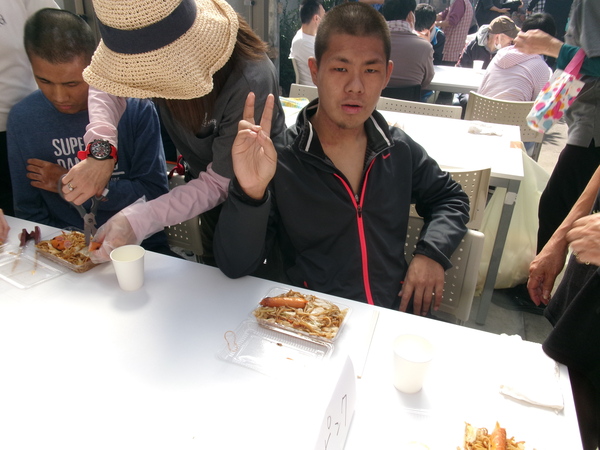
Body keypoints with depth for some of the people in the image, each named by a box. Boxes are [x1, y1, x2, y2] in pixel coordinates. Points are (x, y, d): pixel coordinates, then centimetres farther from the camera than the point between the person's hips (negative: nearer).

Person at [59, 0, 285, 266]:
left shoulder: (249, 81, -36)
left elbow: (220, 184, -31)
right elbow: (103, 86, -4)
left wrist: (138, 221, -38)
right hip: (202, 177, 5)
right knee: (210, 270, 20)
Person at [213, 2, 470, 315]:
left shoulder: (399, 149, 2)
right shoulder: (278, 160, -12)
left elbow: (449, 199, 17)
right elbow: (234, 266, -14)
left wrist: (431, 253, -1)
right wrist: (250, 194, -32)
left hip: (396, 317, 4)